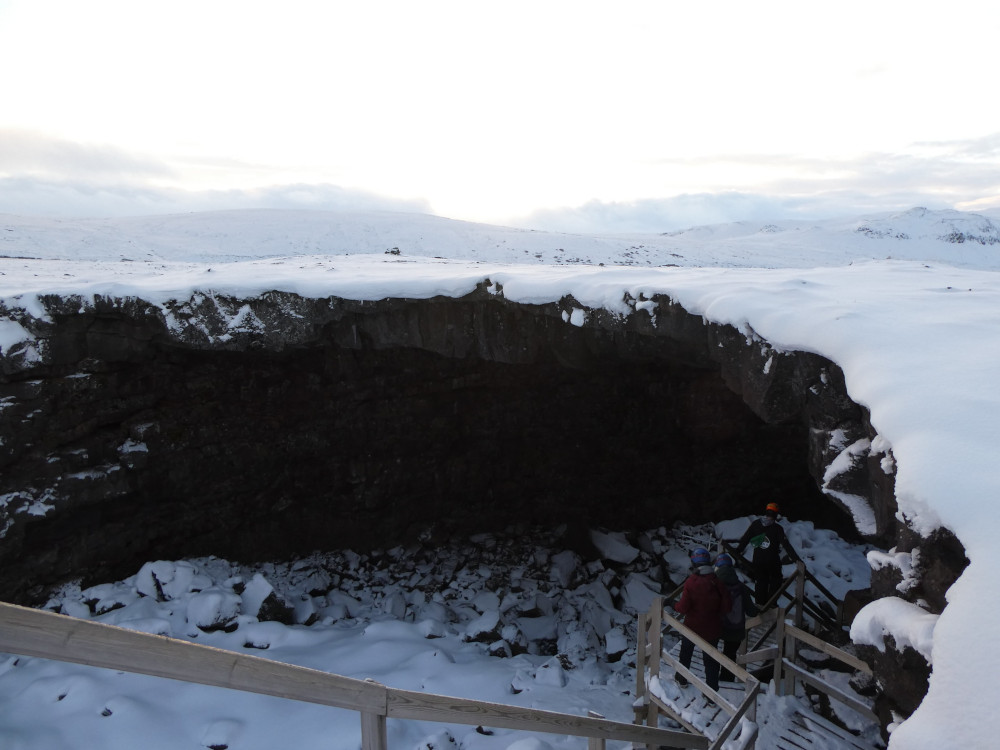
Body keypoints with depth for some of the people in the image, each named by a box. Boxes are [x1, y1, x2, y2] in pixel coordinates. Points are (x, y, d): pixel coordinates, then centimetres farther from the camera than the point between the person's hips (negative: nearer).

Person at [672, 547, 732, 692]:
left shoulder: (691, 582, -23)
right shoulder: (718, 582, -17)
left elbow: (684, 607, -21)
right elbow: (726, 606, -12)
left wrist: (675, 605, -1)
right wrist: (714, 611, 7)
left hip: (692, 626, -1)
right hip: (712, 629, 1)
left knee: (685, 654, 23)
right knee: (710, 659, 16)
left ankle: (682, 679, 40)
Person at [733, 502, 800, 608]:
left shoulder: (755, 524, -3)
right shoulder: (777, 528, -13)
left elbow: (745, 539, 1)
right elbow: (786, 544, -16)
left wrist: (737, 551, 10)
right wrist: (796, 558, -12)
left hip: (758, 560, 3)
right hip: (773, 561, -3)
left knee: (760, 581, 16)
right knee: (775, 581, 16)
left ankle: (760, 604, 19)